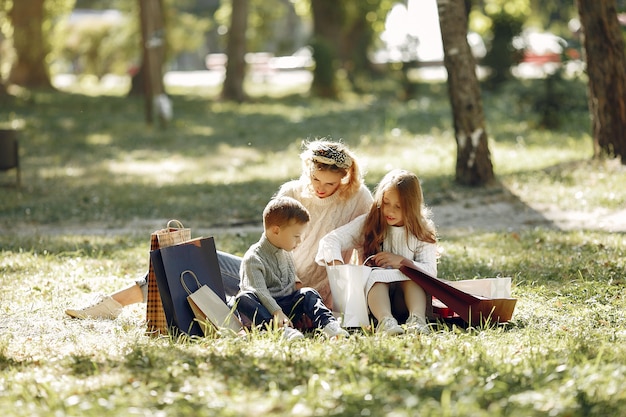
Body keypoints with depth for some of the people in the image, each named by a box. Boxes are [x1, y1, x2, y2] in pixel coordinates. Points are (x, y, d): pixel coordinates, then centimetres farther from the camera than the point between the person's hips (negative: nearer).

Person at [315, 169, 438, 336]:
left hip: (406, 298, 1)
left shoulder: (422, 234, 5)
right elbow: (331, 240, -7)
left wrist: (401, 261, -17)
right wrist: (336, 263, -28)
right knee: (377, 274, -33)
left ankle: (417, 319, -52)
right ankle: (385, 321, -58)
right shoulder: (367, 224, 3)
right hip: (373, 293, -1)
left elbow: (430, 271, -3)